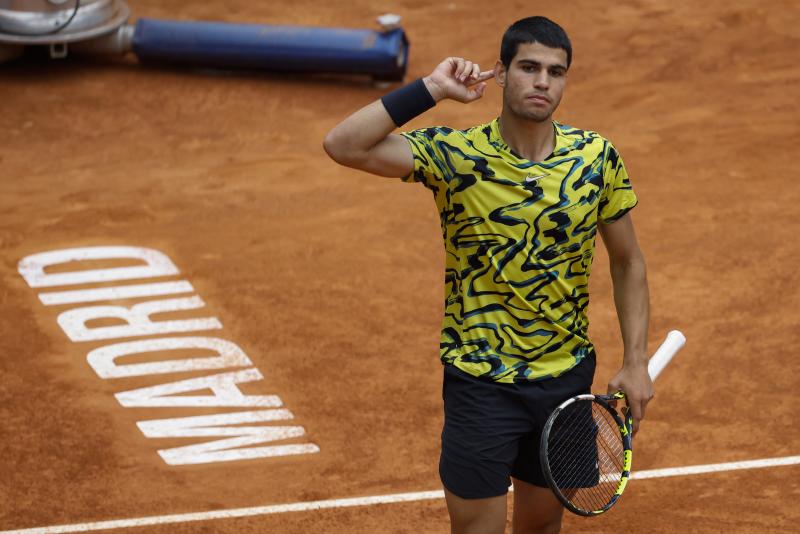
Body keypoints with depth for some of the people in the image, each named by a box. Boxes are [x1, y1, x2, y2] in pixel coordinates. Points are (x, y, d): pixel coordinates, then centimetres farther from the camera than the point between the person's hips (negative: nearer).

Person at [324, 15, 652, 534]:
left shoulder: (597, 157, -5)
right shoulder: (455, 154, -13)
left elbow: (627, 262, 6)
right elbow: (344, 145, -26)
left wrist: (636, 363, 0)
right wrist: (431, 88, -25)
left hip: (569, 375, 3)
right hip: (481, 382, -3)